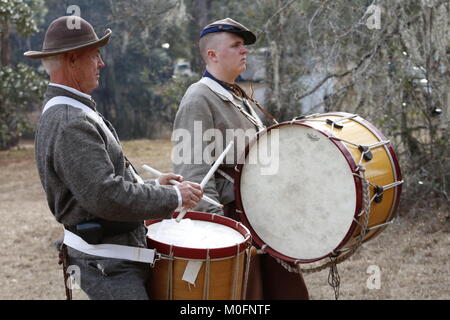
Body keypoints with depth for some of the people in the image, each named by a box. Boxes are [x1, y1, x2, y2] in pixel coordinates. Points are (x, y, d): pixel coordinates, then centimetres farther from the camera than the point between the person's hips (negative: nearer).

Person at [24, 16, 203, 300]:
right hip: (107, 265, -10)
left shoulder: (64, 113, 12)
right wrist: (174, 196, -19)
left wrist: (150, 185, 12)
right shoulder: (70, 124, -22)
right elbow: (107, 197, -29)